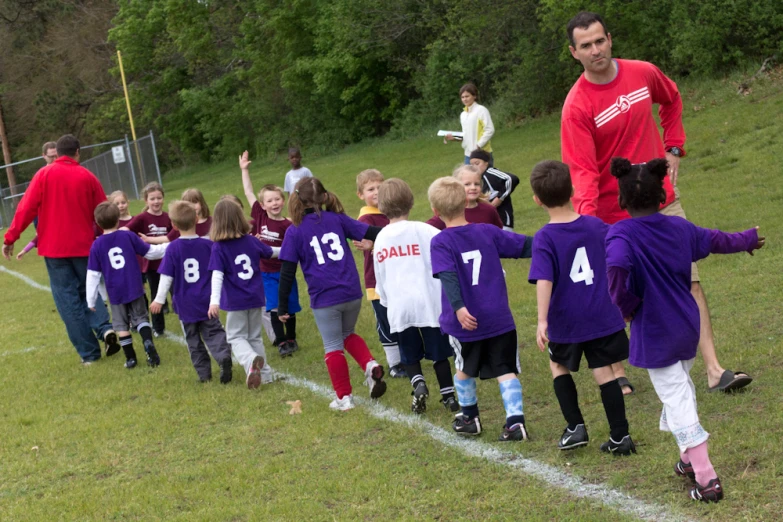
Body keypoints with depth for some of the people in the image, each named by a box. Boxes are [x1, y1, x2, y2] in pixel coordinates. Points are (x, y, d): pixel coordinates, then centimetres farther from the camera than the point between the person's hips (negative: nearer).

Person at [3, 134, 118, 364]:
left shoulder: (44, 174, -3)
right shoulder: (87, 177, 1)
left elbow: (27, 208, -9)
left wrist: (10, 237, -3)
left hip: (54, 248, -2)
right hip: (84, 246, 2)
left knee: (68, 299, 4)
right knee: (89, 291, 20)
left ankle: (89, 353, 4)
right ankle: (105, 328, -6)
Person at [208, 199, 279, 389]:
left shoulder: (219, 247, -13)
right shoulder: (252, 241, 1)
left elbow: (217, 275, -22)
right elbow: (270, 252, 20)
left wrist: (214, 301, -28)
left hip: (235, 301, -4)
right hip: (256, 298, 4)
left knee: (236, 337, 5)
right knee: (255, 337, 18)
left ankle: (251, 360, -25)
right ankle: (265, 373, 20)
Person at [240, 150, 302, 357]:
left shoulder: (287, 225, -12)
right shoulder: (260, 217, -4)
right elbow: (248, 193, 1)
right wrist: (244, 170, 1)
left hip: (284, 272, -1)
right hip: (266, 273, 1)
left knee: (289, 308, 10)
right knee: (274, 307, -6)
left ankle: (291, 339, 27)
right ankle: (281, 342, 1)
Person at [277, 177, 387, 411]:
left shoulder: (294, 232, -3)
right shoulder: (337, 219, 4)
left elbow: (287, 273, -3)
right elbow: (369, 232, 3)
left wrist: (283, 308, 3)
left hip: (324, 298, -3)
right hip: (352, 293, 3)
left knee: (333, 346, 11)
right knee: (348, 334, 26)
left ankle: (344, 397, 15)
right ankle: (370, 366, 3)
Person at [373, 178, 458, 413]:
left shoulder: (381, 238, 5)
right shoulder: (423, 231, -6)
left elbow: (380, 277, 13)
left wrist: (386, 301, 26)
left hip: (399, 306, 2)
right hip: (429, 303, -2)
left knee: (410, 355, 14)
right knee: (439, 353, 10)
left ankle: (418, 384, -9)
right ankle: (449, 396, 13)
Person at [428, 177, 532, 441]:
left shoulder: (440, 243, -9)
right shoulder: (487, 232, 2)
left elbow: (448, 277, -23)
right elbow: (524, 245, 8)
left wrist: (458, 307, -33)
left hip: (466, 322, -2)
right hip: (499, 319, 2)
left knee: (465, 369, 21)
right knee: (505, 370, 3)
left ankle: (469, 417, 34)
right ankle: (515, 421, -10)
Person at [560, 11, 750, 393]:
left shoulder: (643, 74, -1)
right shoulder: (577, 106, -15)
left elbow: (672, 101, 21)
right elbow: (582, 170, -20)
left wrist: (674, 149, 11)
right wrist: (586, 215, -35)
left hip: (662, 200, 4)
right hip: (615, 214, -4)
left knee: (690, 282, -1)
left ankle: (714, 371, -1)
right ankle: (617, 373, 23)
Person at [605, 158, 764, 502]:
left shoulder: (621, 234, -16)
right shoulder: (679, 227, 3)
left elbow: (616, 268, -37)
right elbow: (717, 241, 20)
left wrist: (626, 306, -18)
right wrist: (748, 239, 42)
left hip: (654, 334, -6)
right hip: (687, 327, 6)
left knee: (678, 403, -2)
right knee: (681, 389, 24)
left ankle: (707, 480, -4)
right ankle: (691, 460, 34)